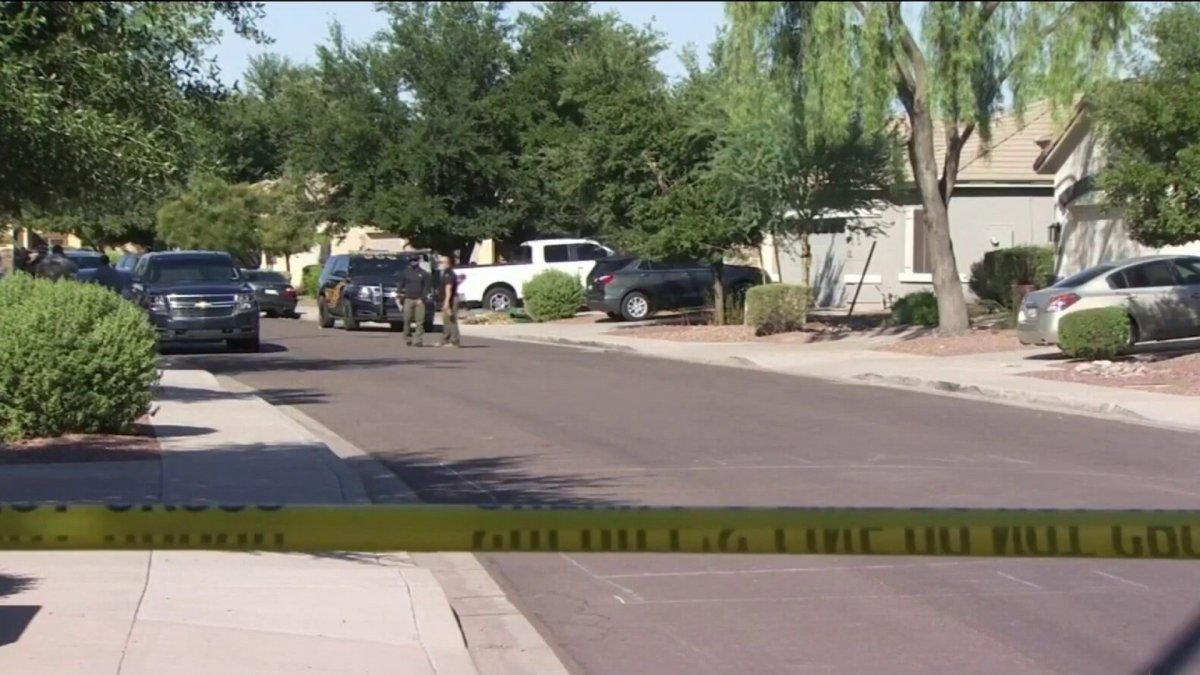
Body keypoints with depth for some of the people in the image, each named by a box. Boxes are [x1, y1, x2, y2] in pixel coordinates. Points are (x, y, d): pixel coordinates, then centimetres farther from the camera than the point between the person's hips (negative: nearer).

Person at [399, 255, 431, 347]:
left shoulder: (424, 274, 8)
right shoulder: (405, 273, 11)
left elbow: (426, 287, 4)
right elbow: (401, 286, 13)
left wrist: (422, 298, -7)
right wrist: (401, 293, -1)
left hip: (419, 300, -1)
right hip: (408, 300, 1)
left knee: (419, 321, -7)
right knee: (407, 321, -2)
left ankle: (418, 340, -8)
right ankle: (408, 339, 6)